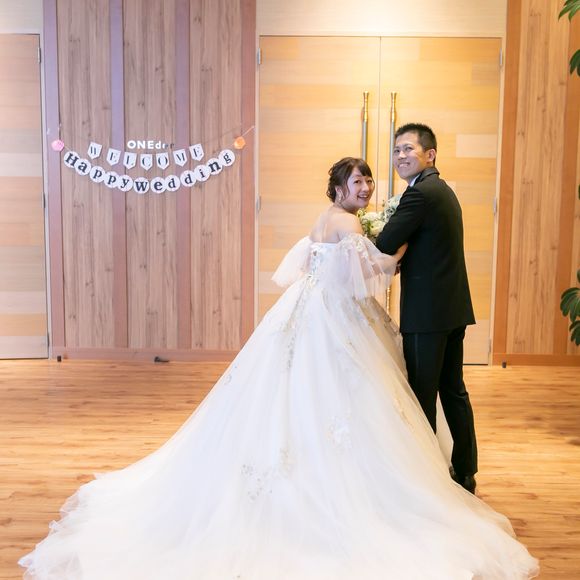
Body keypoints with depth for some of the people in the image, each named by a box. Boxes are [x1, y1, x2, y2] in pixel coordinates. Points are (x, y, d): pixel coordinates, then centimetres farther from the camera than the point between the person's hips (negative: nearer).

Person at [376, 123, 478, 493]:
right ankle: (465, 473, 26)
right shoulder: (443, 190, 16)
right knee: (453, 389, 15)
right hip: (454, 308, 10)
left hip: (427, 311, -10)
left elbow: (384, 247, -18)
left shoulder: (421, 193, -15)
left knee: (422, 394, 0)